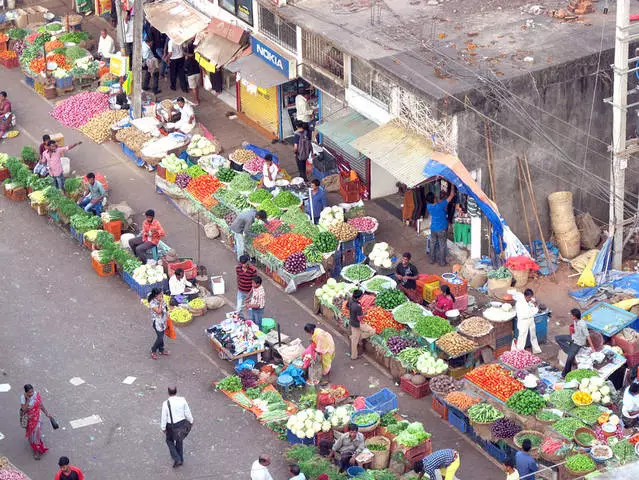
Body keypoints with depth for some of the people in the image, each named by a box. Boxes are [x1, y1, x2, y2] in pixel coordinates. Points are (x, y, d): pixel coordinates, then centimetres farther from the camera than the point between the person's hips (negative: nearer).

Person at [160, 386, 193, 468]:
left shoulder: (166, 403, -22)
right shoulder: (182, 400, -14)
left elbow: (164, 417, -15)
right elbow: (187, 413, -5)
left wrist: (163, 428, -1)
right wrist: (191, 421, 13)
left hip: (171, 426, -3)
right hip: (181, 423, 3)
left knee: (169, 441, 22)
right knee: (179, 440, 24)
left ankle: (176, 459, 12)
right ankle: (180, 459, 36)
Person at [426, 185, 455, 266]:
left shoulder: (429, 206, -13)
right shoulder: (441, 205, -26)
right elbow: (451, 195, -20)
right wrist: (452, 185, -11)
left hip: (433, 229, 5)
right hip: (442, 229, -4)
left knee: (433, 244, 21)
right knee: (442, 246, 9)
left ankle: (432, 259, 33)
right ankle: (442, 262, 17)